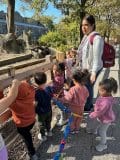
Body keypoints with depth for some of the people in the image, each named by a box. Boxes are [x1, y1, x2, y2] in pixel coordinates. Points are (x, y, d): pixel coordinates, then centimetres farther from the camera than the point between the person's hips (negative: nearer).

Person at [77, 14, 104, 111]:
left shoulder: (97, 38, -22)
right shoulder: (86, 36, 4)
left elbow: (97, 58, -24)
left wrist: (94, 73, -25)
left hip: (92, 69, -8)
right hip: (85, 68, 8)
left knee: (88, 87, 6)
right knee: (85, 86, 20)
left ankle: (87, 107, 31)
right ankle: (88, 104, 44)